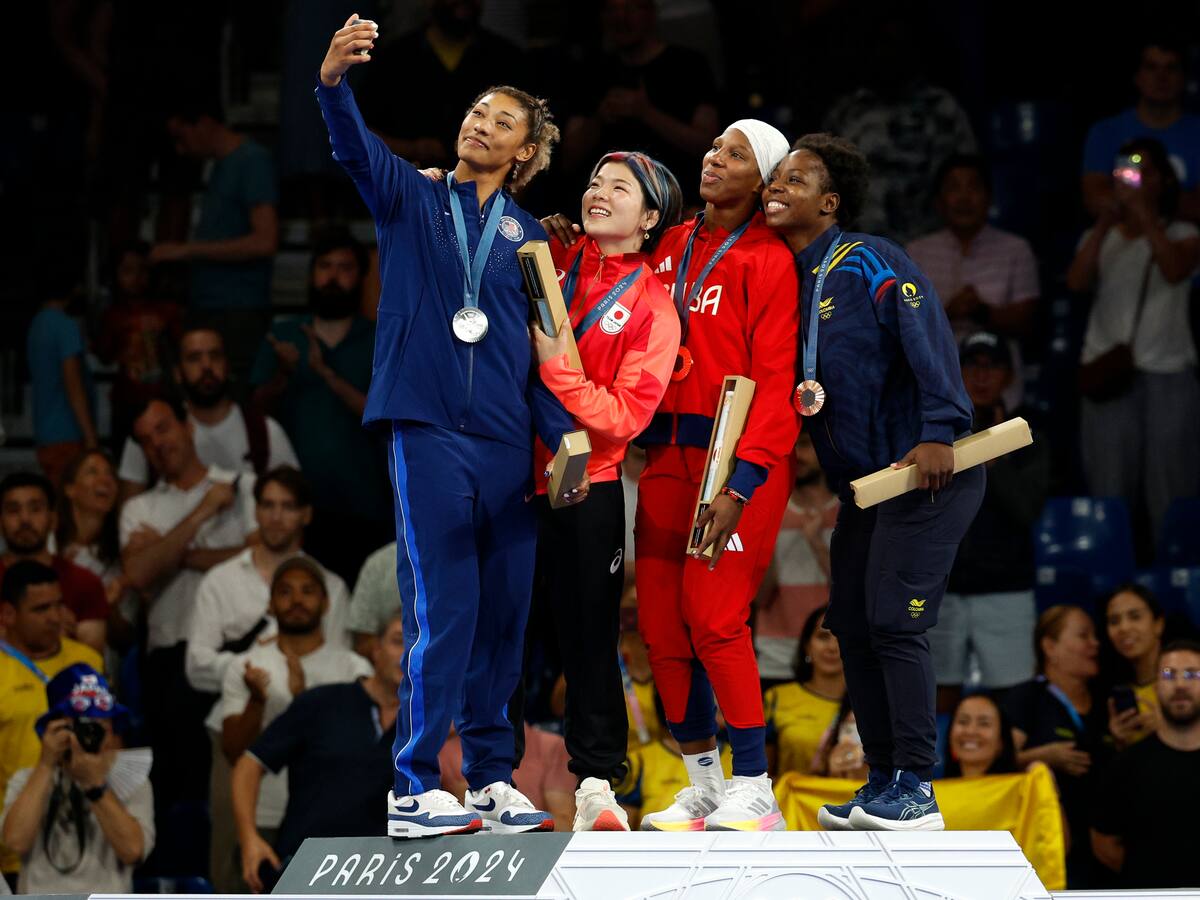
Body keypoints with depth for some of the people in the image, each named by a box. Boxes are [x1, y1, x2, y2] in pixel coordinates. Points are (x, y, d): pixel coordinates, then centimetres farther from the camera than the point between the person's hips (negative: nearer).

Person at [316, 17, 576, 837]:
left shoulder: (529, 237, 15)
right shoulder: (412, 198, 9)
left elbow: (545, 347, 12)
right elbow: (356, 151, -11)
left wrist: (563, 435, -3)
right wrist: (335, 84, -31)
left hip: (507, 442, 3)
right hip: (428, 430, -3)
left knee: (503, 613, 4)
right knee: (442, 609, -10)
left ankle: (491, 778, 13)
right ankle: (413, 790, -9)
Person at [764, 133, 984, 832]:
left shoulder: (869, 262, -11)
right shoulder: (791, 279, 13)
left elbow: (927, 335, -22)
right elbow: (801, 375, 20)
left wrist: (939, 432, -29)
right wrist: (799, 395, -3)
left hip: (926, 472, -9)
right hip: (862, 481, 9)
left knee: (894, 624, -11)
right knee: (852, 625, 8)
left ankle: (917, 791, -6)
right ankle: (884, 782, 16)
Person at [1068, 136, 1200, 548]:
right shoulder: (1100, 237, 13)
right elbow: (1077, 281, -6)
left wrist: (1144, 214, -17)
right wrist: (1106, 222, -13)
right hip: (1109, 371, 2)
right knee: (1110, 492, 0)